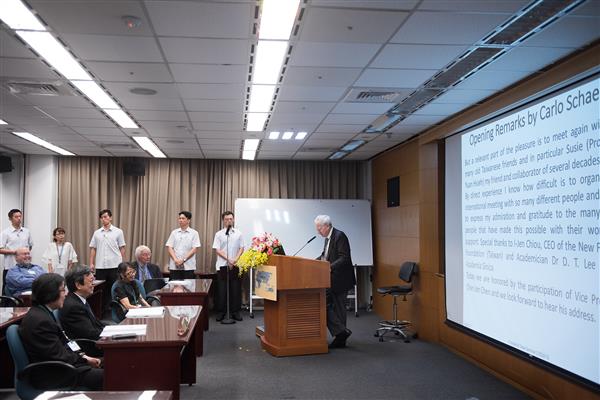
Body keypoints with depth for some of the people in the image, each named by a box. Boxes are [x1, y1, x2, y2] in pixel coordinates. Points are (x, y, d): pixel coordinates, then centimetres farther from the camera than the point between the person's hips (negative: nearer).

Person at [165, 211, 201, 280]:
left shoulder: (194, 233, 2)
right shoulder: (174, 233, 10)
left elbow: (194, 249, -4)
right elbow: (169, 247, 4)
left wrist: (183, 260, -13)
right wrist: (175, 259, -11)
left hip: (188, 266, -2)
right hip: (174, 266, 2)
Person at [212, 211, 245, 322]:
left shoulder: (238, 233, 7)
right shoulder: (219, 234, 3)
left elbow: (241, 248, 6)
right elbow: (217, 250, -3)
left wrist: (235, 259, -9)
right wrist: (228, 259, -13)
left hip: (235, 265, 1)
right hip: (222, 265, -1)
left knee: (235, 288, 3)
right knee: (222, 288, 1)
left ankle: (235, 311, 11)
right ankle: (221, 311, 10)